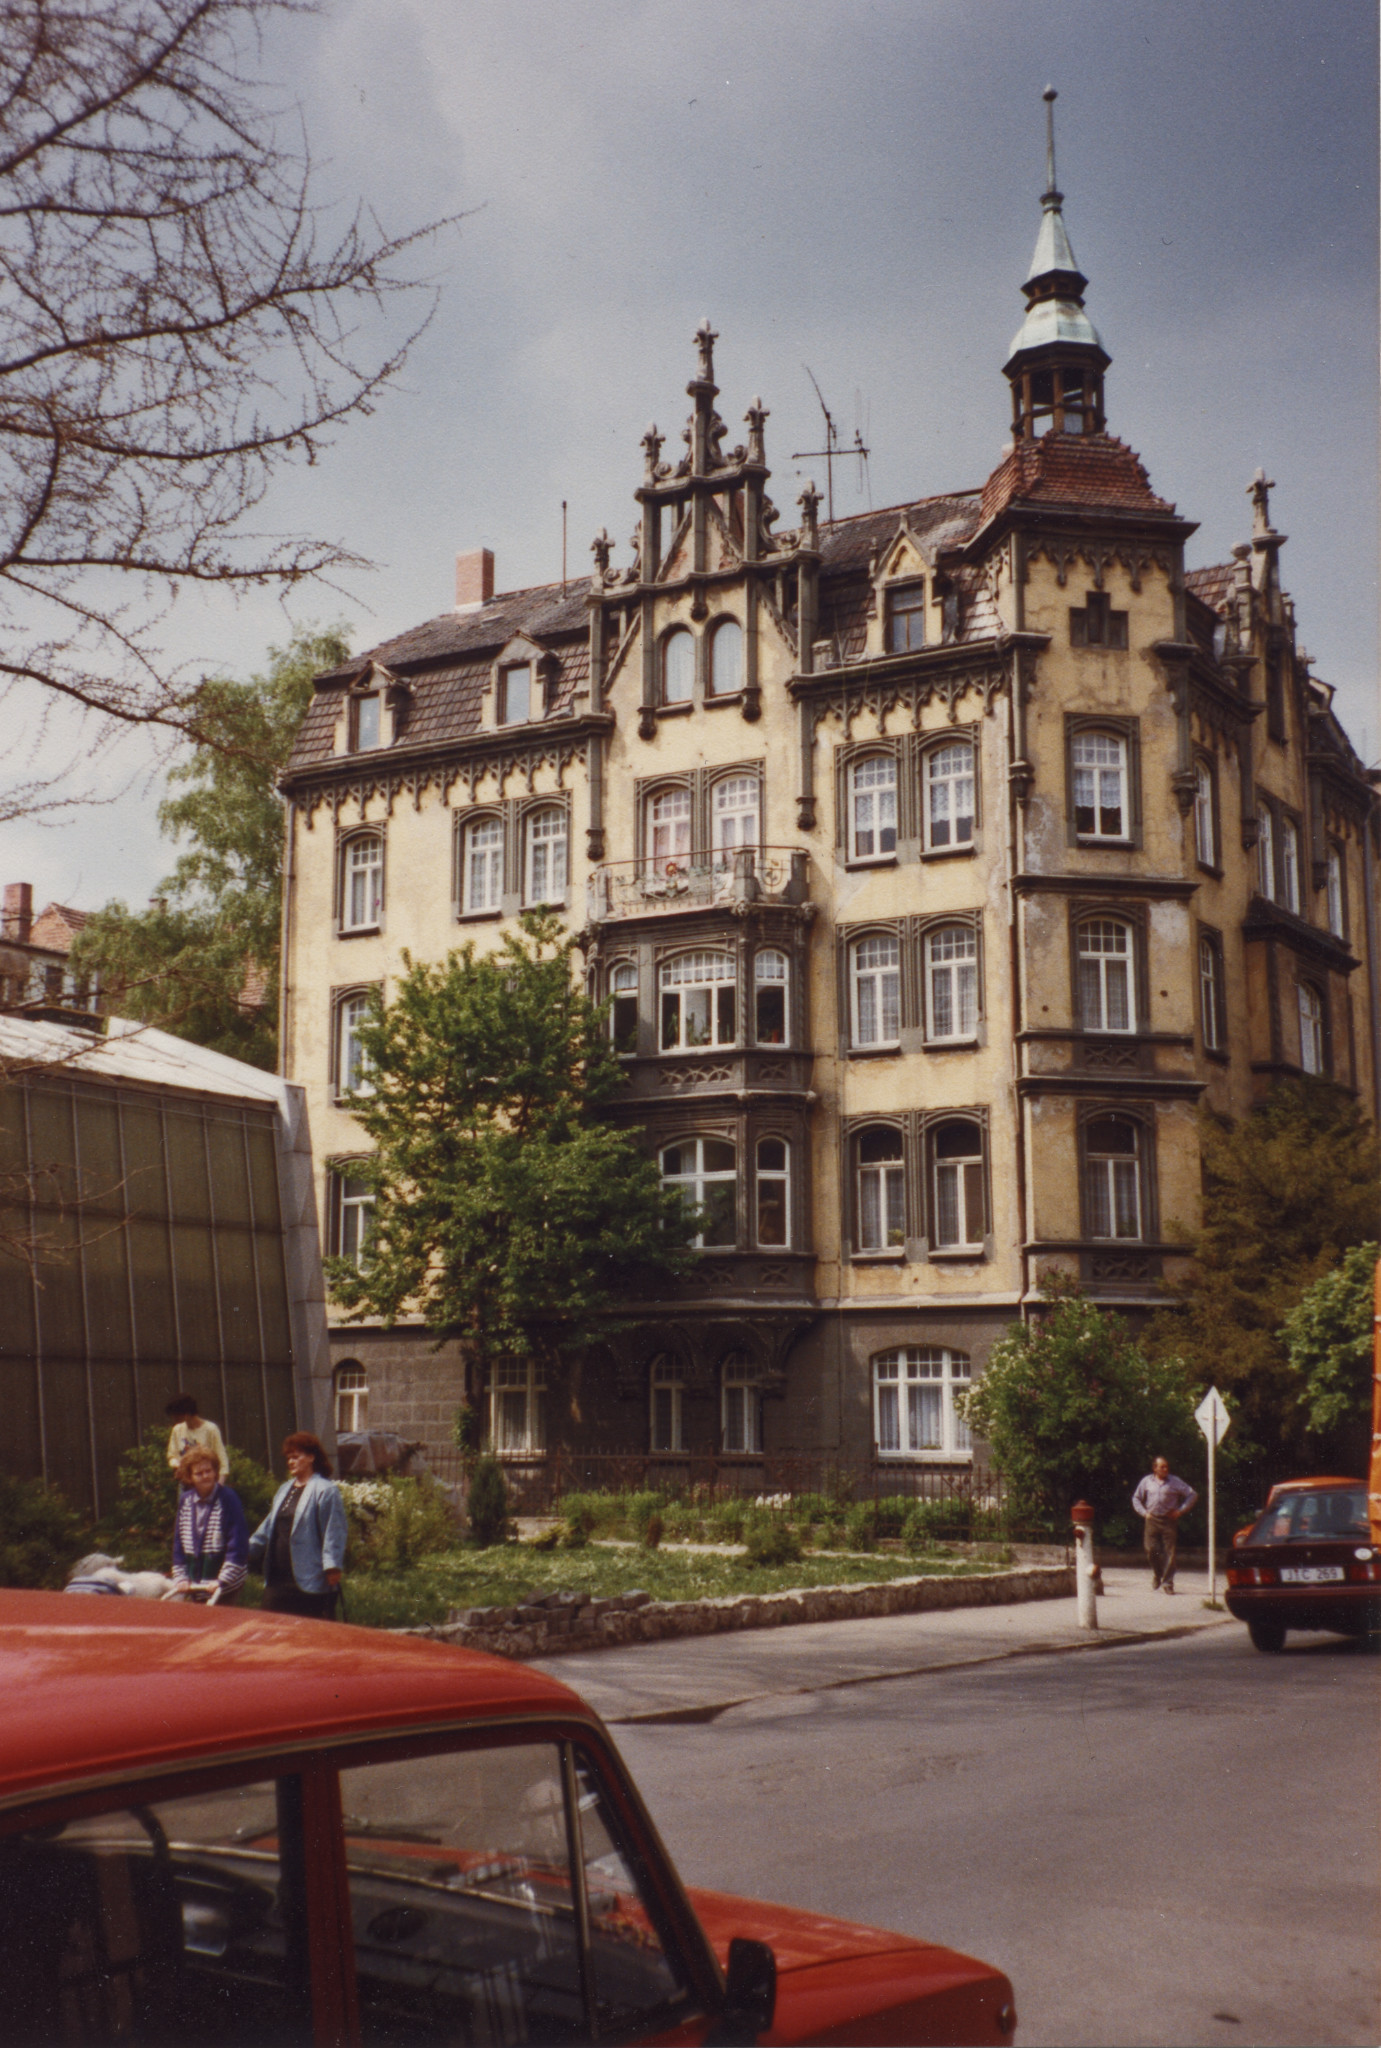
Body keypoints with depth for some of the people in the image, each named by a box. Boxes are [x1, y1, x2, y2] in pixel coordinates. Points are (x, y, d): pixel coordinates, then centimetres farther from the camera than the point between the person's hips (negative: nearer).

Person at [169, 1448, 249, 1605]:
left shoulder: (228, 1498, -12)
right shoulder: (185, 1501, 5)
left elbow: (238, 1545, -16)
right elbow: (178, 1544, 9)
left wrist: (222, 1580, -19)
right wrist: (180, 1578, 1)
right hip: (195, 1586, 5)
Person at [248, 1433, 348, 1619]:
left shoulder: (325, 1490, -8)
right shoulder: (284, 1490, 19)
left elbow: (333, 1532, -13)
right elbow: (268, 1528, 25)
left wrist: (332, 1566, -18)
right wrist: (246, 1551, 21)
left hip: (310, 1581, -8)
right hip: (278, 1579, 8)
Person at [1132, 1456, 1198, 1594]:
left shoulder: (1175, 1482, 1)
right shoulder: (1147, 1481, 9)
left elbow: (1192, 1495, 3)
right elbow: (1136, 1498, 19)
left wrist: (1180, 1511, -2)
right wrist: (1144, 1512, 6)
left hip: (1169, 1520, -2)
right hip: (1152, 1519, 2)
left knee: (1169, 1552, -5)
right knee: (1151, 1549, -3)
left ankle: (1167, 1582, 1)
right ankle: (1156, 1576, 20)